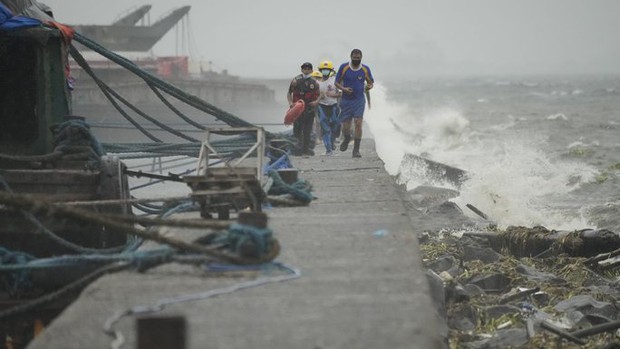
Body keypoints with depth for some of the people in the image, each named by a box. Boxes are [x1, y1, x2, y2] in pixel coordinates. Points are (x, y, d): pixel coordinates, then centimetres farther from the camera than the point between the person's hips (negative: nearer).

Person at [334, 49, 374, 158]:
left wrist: (369, 86, -12)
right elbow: (337, 82, 5)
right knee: (345, 126, 3)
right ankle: (347, 139, 40)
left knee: (358, 123, -13)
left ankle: (356, 150, -8)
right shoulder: (343, 67, -2)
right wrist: (344, 89, -15)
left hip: (359, 100, 0)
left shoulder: (365, 69, 1)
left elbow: (371, 82, 12)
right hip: (346, 100, 0)